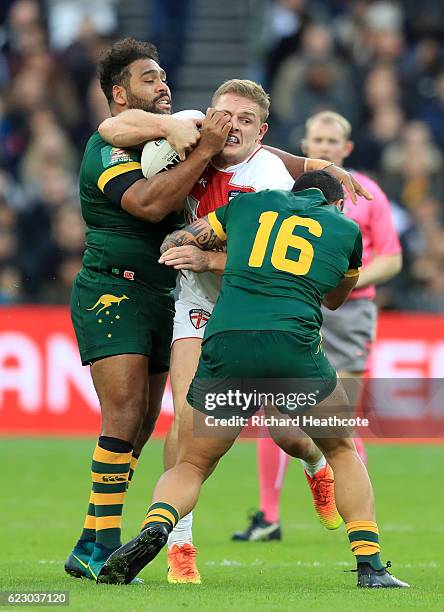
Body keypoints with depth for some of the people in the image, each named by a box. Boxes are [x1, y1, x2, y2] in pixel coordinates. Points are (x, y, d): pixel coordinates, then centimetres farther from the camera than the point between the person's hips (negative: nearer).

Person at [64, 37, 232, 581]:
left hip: (160, 299, 8)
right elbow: (149, 203, -26)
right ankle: (102, 547, -15)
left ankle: (89, 549, 8)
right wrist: (204, 152, -28)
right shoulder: (107, 146, -10)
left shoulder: (166, 138, 15)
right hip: (111, 292, -8)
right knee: (124, 414, -17)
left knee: (141, 427, 4)